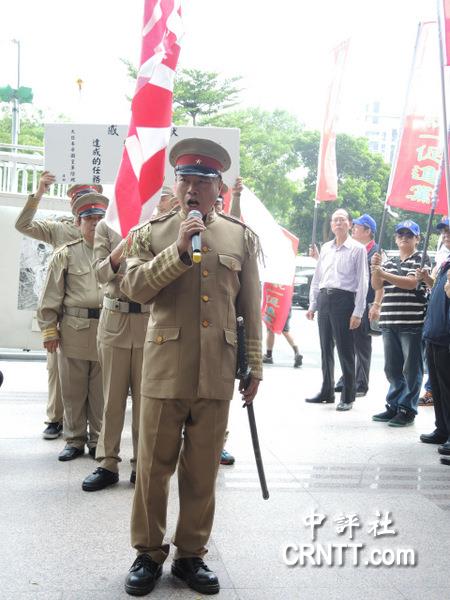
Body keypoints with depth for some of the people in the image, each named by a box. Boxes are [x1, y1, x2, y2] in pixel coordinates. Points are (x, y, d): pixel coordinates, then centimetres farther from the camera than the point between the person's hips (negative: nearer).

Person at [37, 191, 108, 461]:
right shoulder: (66, 254, 5)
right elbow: (52, 296, 3)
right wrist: (49, 329, -1)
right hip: (74, 330, 0)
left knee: (101, 391, 7)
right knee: (73, 390, 7)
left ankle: (98, 441, 19)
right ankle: (75, 440, 20)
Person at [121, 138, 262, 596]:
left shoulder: (242, 238, 9)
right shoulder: (151, 233, 6)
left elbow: (251, 310, 10)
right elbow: (134, 288, -7)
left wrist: (255, 368, 8)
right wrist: (180, 251, -16)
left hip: (217, 372, 1)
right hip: (164, 368, -1)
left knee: (203, 470, 9)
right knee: (154, 467, 6)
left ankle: (191, 555, 23)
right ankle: (148, 554, 22)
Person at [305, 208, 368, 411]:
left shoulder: (357, 249, -1)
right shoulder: (325, 248, 15)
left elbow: (363, 282, -5)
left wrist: (358, 312, -11)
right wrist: (312, 305, 13)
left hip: (343, 300, -5)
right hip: (324, 299, 5)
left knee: (345, 350, -2)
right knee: (326, 348, 11)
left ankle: (348, 396, 5)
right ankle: (327, 391, 22)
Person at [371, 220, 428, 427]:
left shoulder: (421, 259, 0)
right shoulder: (389, 262, 17)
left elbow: (411, 283, -15)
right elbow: (377, 285, 10)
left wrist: (384, 274, -20)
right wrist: (375, 268, -8)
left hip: (412, 323, -6)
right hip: (389, 323, 6)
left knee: (411, 369, -1)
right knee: (392, 369, 12)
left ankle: (407, 410, 5)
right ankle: (393, 406, 22)